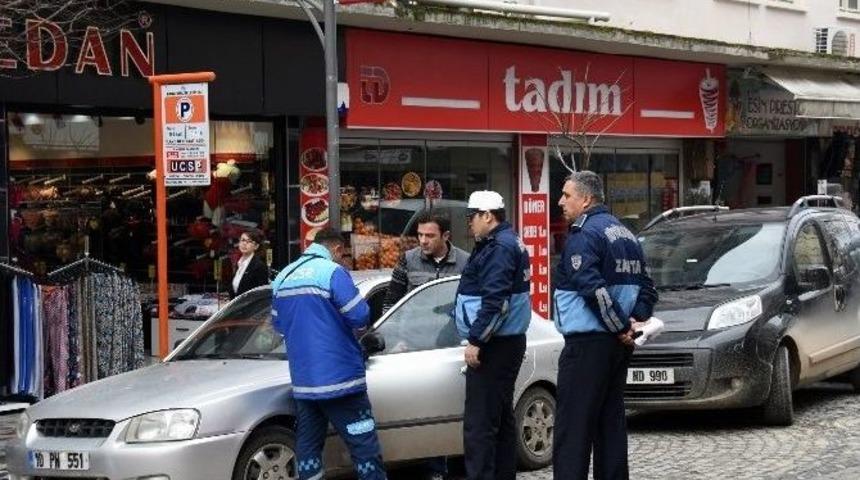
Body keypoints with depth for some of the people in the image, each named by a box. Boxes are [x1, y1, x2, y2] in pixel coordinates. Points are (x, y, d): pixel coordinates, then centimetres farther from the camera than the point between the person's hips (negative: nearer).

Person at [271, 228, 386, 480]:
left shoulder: (283, 277, 11)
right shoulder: (332, 272, -12)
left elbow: (278, 323, 21)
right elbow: (359, 316, -14)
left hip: (303, 380, 7)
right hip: (339, 377, -7)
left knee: (308, 447, 10)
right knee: (364, 445, -3)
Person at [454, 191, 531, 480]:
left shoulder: (499, 248, -16)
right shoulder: (509, 243, 17)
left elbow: (494, 301, -24)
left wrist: (476, 341, -22)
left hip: (494, 346, -11)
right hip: (507, 342, 11)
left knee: (479, 423, -12)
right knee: (501, 418, 15)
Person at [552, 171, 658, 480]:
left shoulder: (583, 236, -12)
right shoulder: (624, 234, 17)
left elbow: (593, 289, -22)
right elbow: (646, 288, 18)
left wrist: (621, 326, -14)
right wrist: (635, 321, 6)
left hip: (588, 342, -9)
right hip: (619, 348, 9)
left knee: (573, 430, -9)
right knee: (611, 423, 13)